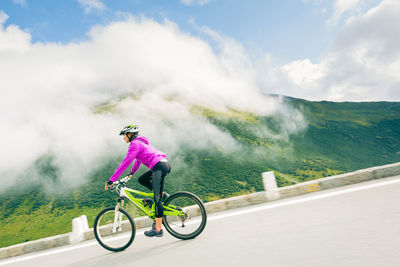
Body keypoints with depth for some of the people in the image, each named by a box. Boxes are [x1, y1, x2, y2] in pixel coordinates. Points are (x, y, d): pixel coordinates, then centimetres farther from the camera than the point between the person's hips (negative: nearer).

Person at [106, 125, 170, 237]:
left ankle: (158, 229, -2)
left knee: (157, 199, -6)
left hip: (159, 167, -9)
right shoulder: (140, 141, 21)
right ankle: (162, 194, 15)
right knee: (142, 180, 23)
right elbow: (139, 159, 36)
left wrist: (111, 180, -11)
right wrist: (132, 172, 47)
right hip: (163, 165, 9)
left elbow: (125, 163, -13)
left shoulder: (135, 144, -8)